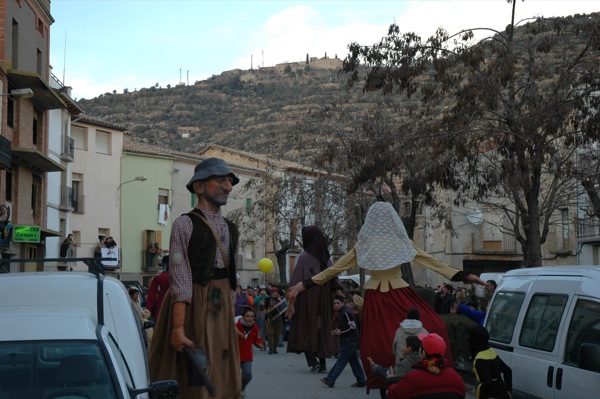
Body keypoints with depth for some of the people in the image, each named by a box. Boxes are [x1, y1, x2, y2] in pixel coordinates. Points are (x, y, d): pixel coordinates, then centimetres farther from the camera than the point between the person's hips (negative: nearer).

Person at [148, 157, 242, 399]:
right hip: (192, 307, -7)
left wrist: (230, 314, 12)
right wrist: (178, 328, -21)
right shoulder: (185, 224, -8)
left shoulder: (230, 229, 13)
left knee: (222, 379, 10)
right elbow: (180, 281, -15)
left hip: (221, 309, 7)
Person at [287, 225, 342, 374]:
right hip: (323, 297, 5)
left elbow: (296, 280, -12)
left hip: (307, 296, -5)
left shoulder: (304, 257, -10)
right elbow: (334, 279, 5)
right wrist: (340, 294, 5)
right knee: (321, 328, 8)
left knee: (305, 328, 4)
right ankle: (322, 364, 6)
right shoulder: (325, 257, 7)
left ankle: (312, 359, -11)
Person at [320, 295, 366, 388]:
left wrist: (340, 332, -18)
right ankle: (361, 380, 15)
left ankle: (330, 380, -9)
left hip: (350, 341, -10)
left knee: (341, 360, -8)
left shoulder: (346, 312, -16)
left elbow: (353, 326, -19)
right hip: (348, 341, 10)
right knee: (354, 360, 11)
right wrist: (336, 331, 7)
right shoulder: (340, 313, 14)